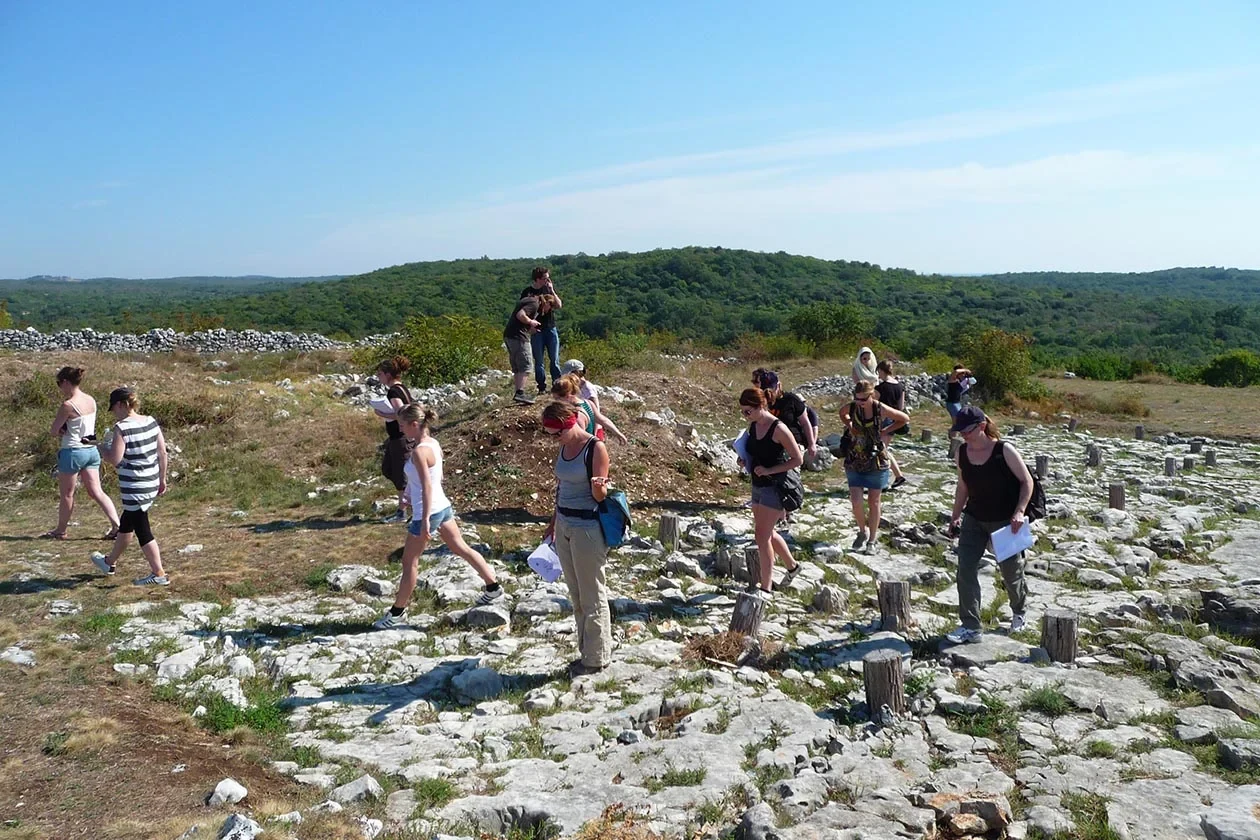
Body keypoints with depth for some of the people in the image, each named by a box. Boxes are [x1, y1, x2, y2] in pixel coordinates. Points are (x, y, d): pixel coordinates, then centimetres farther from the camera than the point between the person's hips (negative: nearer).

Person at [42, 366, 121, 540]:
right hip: (91, 449, 6)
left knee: (66, 494, 11)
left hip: (73, 452, -6)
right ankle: (117, 526, -4)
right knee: (96, 492, 6)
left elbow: (53, 431, -10)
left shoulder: (67, 405, -17)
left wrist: (60, 432, 10)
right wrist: (64, 431, 0)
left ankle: (60, 530, 27)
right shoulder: (91, 400, 5)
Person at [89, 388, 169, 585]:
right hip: (151, 483, 8)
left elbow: (115, 459, -19)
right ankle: (110, 562, 44)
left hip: (133, 488, -8)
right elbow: (163, 453, 7)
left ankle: (159, 574, 5)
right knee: (126, 524, 25)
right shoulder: (151, 422, 3)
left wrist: (102, 449, 2)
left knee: (142, 530, 2)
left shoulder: (121, 428, -17)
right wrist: (162, 479, 17)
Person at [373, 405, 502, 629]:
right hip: (443, 507, 9)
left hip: (428, 512, -9)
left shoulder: (419, 452, -22)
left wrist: (425, 521, -24)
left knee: (409, 562, 6)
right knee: (461, 548, 18)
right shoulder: (433, 443, 3)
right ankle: (493, 587, 27)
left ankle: (398, 612, 19)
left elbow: (427, 487, -25)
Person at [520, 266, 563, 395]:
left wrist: (551, 291, -11)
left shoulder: (549, 289, 6)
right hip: (536, 330, -2)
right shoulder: (527, 292, 0)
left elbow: (559, 305, -1)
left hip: (551, 328, 2)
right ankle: (542, 387, 9)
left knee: (555, 359, 1)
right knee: (538, 361, 3)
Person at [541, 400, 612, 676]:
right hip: (564, 526, 8)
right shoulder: (564, 448, 7)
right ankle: (586, 651, 28)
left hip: (588, 528, -8)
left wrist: (599, 487, -36)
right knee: (576, 595, 16)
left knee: (592, 597, 4)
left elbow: (600, 496, -14)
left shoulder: (596, 448, -15)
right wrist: (555, 521, 23)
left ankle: (596, 658, 17)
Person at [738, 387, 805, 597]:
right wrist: (745, 459, 0)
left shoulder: (778, 429, -19)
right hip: (758, 485, 8)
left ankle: (766, 587, 4)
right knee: (767, 534, 19)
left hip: (775, 487, -8)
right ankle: (792, 566, 42)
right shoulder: (753, 426, 4)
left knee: (761, 536, -7)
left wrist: (769, 470, -20)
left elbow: (798, 460, -16)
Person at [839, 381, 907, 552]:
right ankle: (863, 531, 23)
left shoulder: (880, 409, -14)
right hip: (854, 462, 2)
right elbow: (842, 413, 18)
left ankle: (872, 540, 22)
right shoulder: (851, 408, -8)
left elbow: (905, 419, 1)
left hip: (876, 462, -2)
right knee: (855, 502, -5)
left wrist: (885, 430, -4)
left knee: (873, 502, 8)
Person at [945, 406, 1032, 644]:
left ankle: (1018, 612, 42)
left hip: (1004, 521, -4)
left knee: (1011, 571, 11)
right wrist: (955, 515, 8)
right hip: (974, 519, 4)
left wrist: (1019, 512, -20)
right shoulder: (962, 452, -3)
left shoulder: (1004, 450, -17)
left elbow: (1027, 481, -11)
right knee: (965, 569, -6)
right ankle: (970, 627, 2)